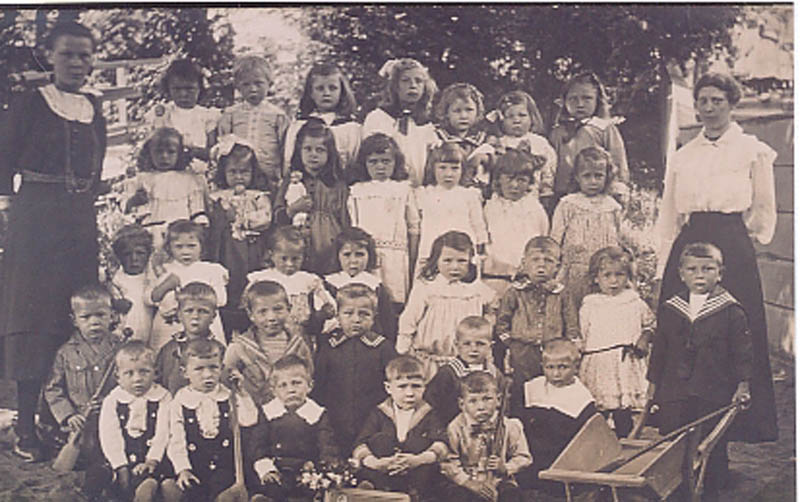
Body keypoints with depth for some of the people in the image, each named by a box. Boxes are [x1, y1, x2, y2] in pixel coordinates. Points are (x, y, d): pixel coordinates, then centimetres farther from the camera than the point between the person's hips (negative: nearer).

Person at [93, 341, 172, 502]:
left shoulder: (163, 398, 6)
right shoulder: (112, 401, 8)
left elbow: (163, 434, -3)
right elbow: (110, 437, -1)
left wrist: (151, 461, -17)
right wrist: (121, 467, -12)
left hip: (149, 461, -2)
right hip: (120, 461, 2)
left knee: (147, 486, -35)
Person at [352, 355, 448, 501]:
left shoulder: (428, 416, 5)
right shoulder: (378, 414, 5)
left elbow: (441, 446, -12)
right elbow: (360, 447, -9)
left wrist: (418, 460, -33)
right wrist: (377, 463, -31)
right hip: (382, 477, 1)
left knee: (419, 443, -23)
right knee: (381, 439, -18)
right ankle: (369, 488, -25)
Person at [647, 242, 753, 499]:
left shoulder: (731, 310, -2)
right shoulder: (669, 308, 7)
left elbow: (743, 350, -1)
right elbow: (659, 349, 13)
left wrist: (743, 384, -10)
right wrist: (653, 383, 13)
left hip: (715, 394, -2)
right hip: (673, 393, 3)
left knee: (713, 448, 5)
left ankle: (710, 493, 21)